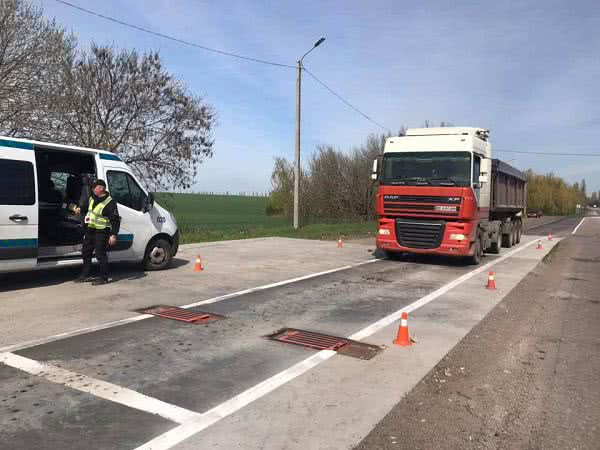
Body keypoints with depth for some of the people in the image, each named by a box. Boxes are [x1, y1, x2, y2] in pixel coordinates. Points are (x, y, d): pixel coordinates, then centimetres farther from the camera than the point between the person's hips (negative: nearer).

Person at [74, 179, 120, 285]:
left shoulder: (109, 203, -17)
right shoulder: (92, 198, 9)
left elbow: (115, 220, -20)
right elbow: (87, 207, 31)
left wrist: (113, 234, -26)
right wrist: (81, 209, 8)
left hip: (101, 233, -9)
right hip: (89, 231, 9)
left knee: (101, 255, -5)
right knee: (86, 252, 18)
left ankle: (104, 278, 6)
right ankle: (85, 275, 31)